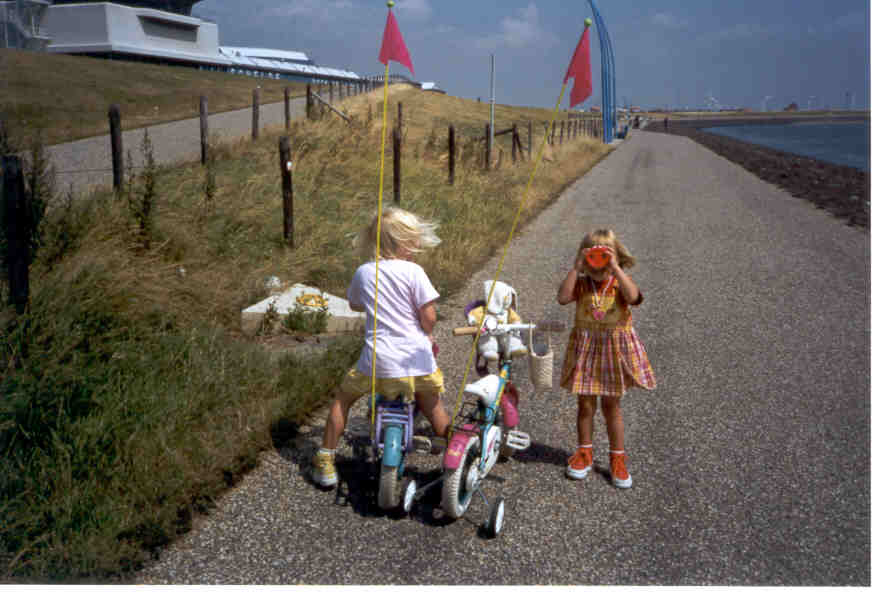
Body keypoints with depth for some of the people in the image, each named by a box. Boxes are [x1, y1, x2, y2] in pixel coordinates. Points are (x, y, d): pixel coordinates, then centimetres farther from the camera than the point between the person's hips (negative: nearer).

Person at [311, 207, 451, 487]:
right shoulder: (413, 272, -7)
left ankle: (325, 463, 25)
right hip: (417, 360, -1)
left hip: (377, 362, 1)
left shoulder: (363, 273, 3)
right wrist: (428, 337, 12)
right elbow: (428, 317, -8)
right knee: (432, 406, 24)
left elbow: (355, 304, 21)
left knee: (343, 396, 24)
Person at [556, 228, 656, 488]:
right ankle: (584, 453, 27)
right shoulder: (581, 283, -3)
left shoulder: (621, 283, -6)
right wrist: (576, 268, -23)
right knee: (586, 404, 9)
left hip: (615, 349, -1)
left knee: (612, 405, 9)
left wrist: (615, 268, -29)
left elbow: (633, 297, -29)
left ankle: (618, 458, 22)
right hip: (586, 349, 1)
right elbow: (562, 297, -23)